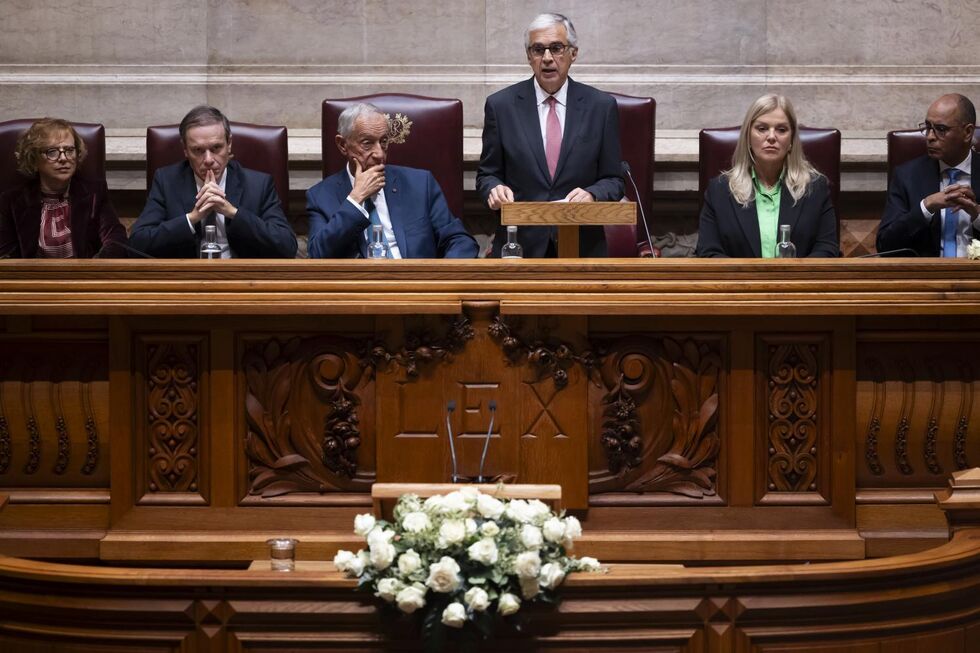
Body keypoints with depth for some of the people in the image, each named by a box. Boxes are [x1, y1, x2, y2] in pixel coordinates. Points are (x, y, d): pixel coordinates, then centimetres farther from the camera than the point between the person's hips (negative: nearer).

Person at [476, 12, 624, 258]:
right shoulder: (501, 105, 5)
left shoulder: (601, 106, 5)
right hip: (520, 244, 0)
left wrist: (592, 194, -12)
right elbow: (487, 173, 12)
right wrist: (494, 188, -11)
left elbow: (613, 180, 9)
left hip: (583, 244, 0)